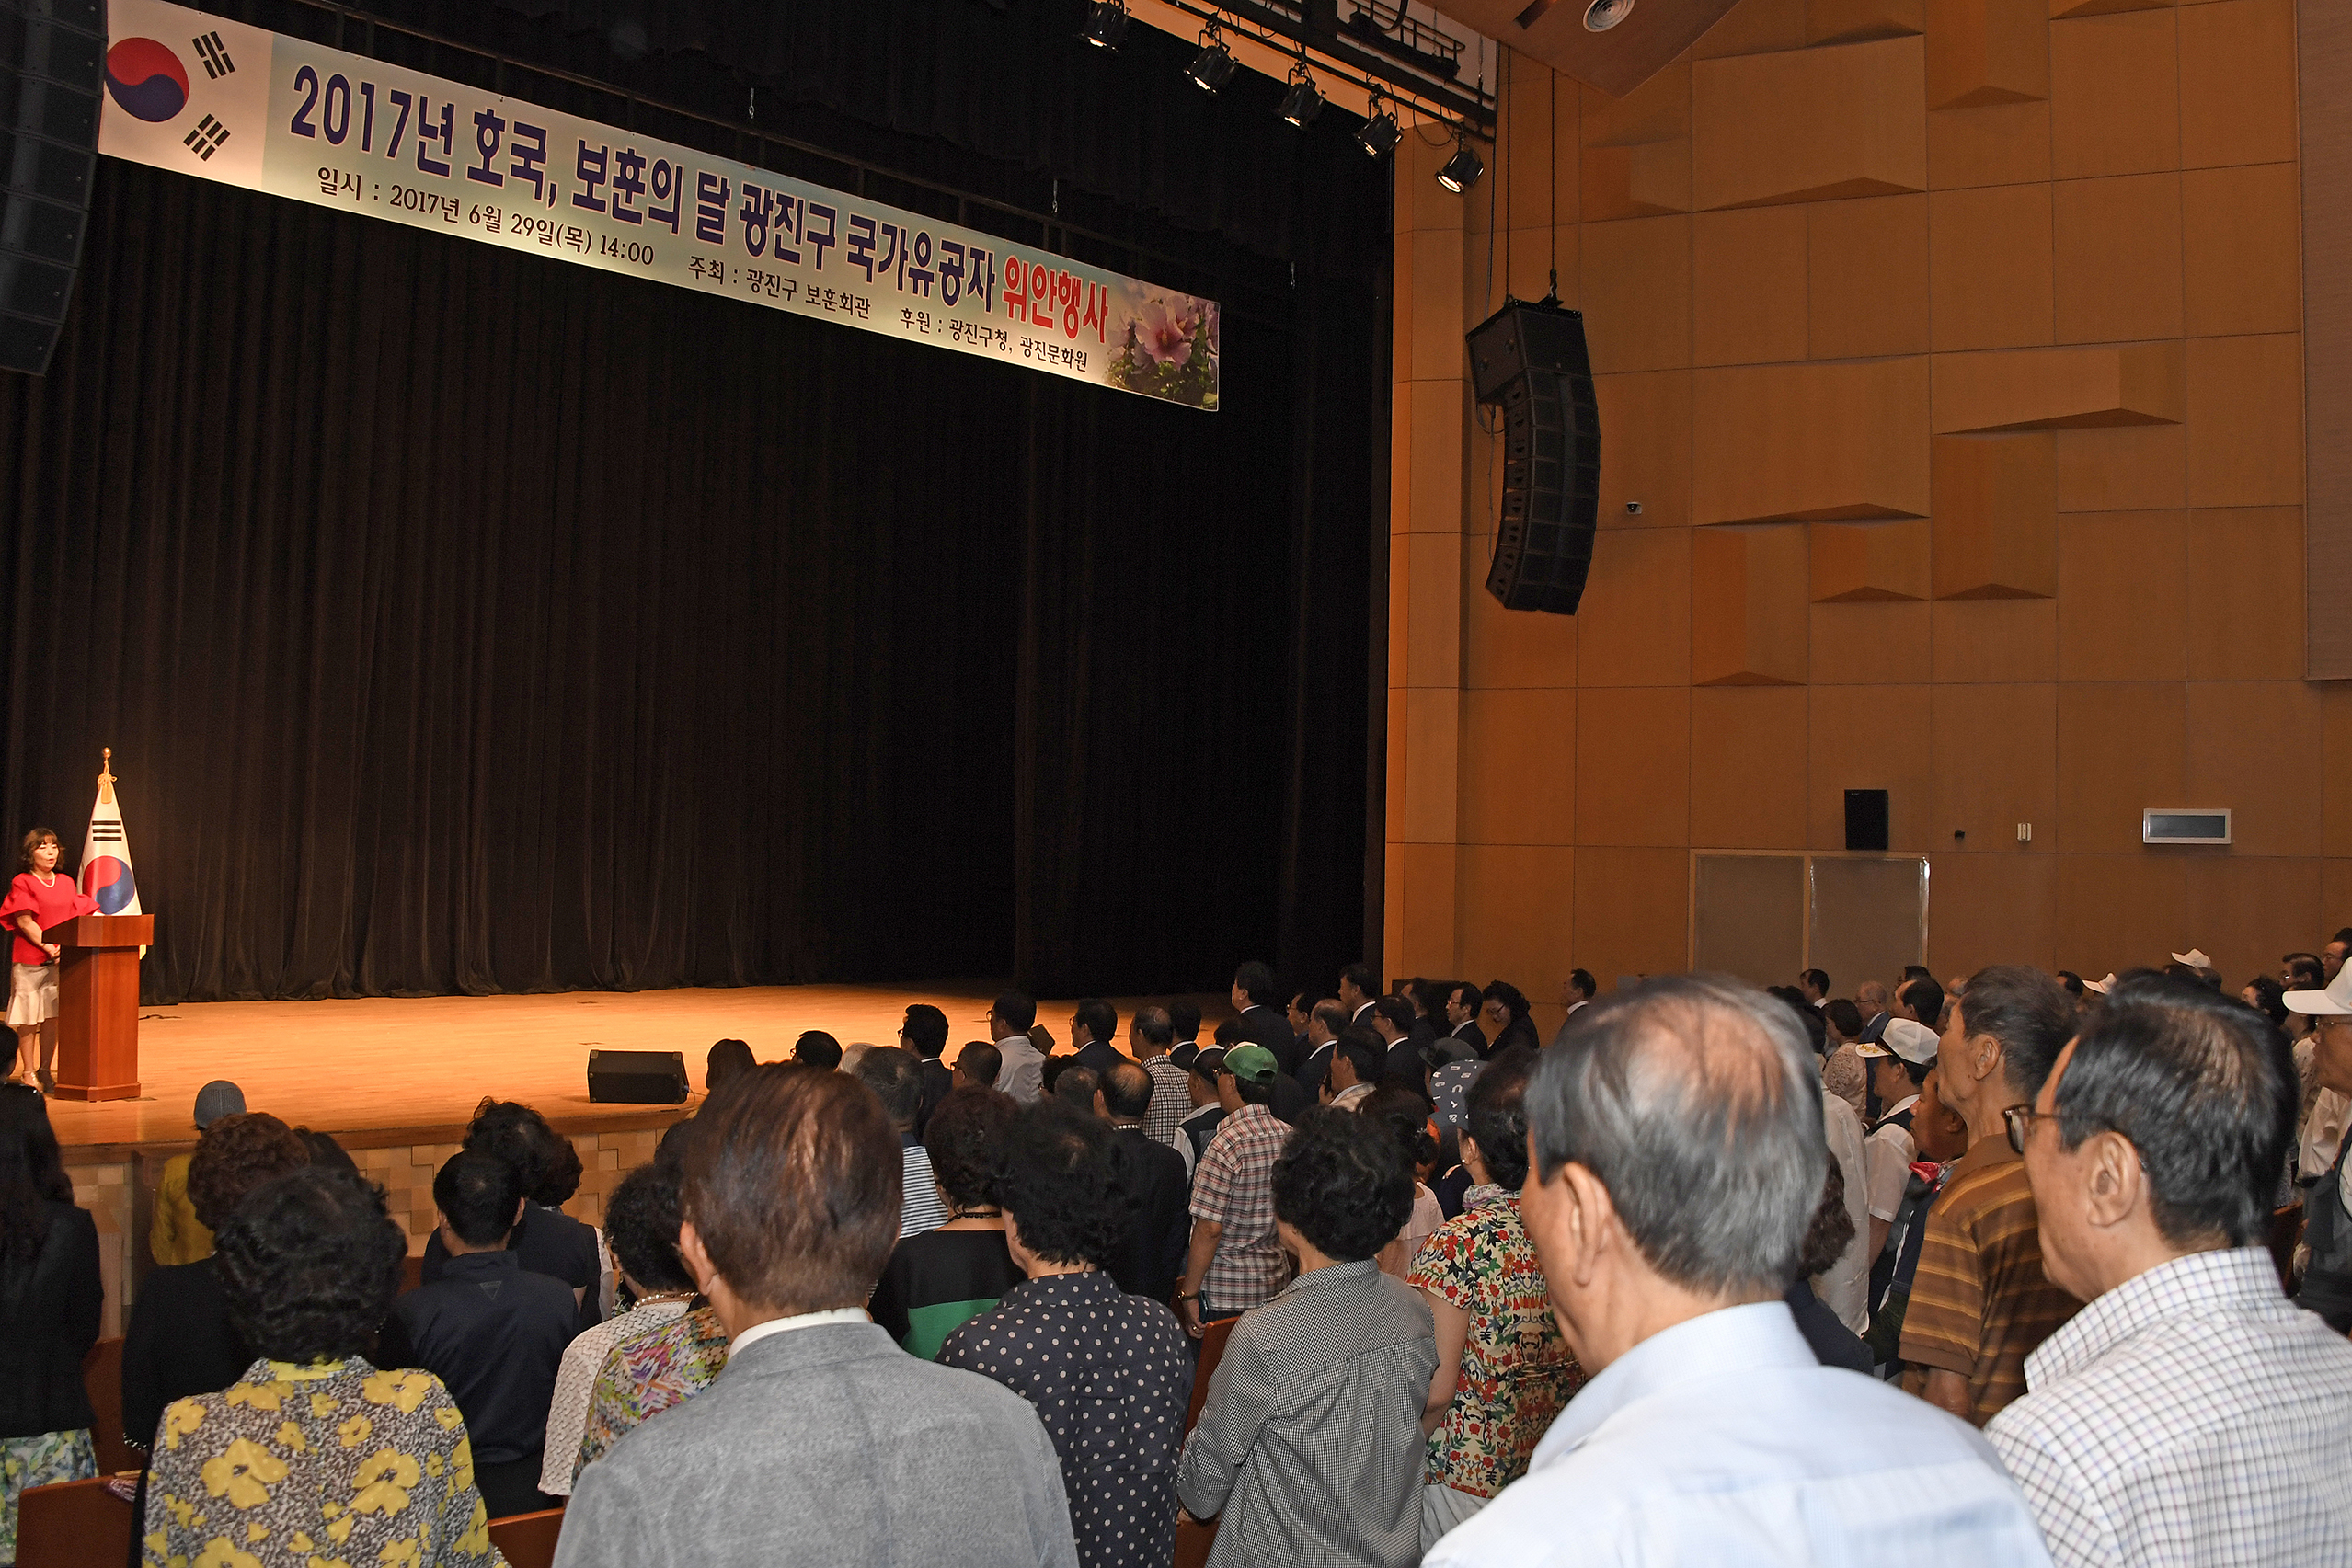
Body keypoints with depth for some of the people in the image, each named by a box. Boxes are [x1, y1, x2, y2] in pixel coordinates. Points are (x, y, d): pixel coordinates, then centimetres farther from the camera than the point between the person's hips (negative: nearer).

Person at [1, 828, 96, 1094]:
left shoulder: (66, 883, 13)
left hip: (61, 958, 4)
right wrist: (47, 946, -18)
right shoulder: (22, 883, -3)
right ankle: (27, 1072, 7)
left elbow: (79, 917, 13)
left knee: (52, 1016, 4)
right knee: (28, 1017, 0)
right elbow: (24, 922, -11)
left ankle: (45, 1070, 13)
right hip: (30, 959, -4)